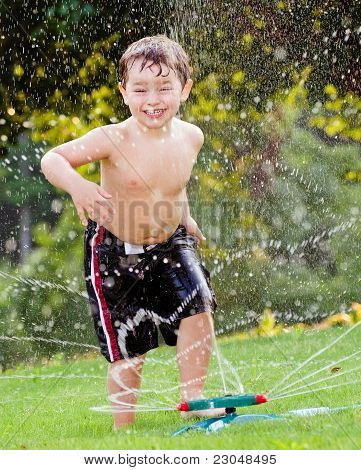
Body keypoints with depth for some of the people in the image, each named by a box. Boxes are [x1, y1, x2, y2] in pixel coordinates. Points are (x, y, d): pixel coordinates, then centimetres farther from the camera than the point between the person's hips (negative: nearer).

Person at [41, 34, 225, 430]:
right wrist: (76, 185, -44)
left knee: (198, 307, -19)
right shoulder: (113, 139, -22)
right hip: (115, 253, -4)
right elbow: (52, 159, -25)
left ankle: (193, 397, -2)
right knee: (127, 351, 2)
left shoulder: (190, 137, -7)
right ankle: (123, 432, 18)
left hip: (170, 245, 4)